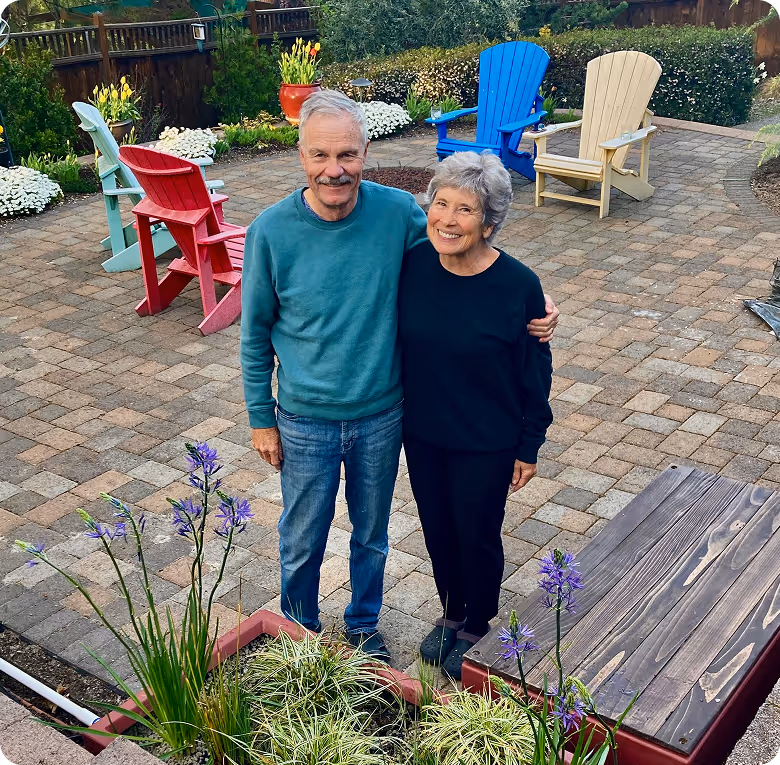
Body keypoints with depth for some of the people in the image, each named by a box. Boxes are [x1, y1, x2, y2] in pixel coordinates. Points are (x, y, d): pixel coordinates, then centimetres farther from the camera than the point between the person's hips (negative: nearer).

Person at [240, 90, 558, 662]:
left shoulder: (399, 213, -14)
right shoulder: (272, 231, -17)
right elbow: (256, 334, -5)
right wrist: (261, 419, -1)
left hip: (382, 415, 2)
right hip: (305, 421, -1)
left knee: (371, 534, 22)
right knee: (303, 541, 17)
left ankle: (364, 625, 49)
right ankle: (299, 630, 47)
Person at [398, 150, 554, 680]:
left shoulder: (518, 286, -22)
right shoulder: (414, 264, -11)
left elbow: (536, 373, -11)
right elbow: (396, 342, 3)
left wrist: (529, 447, -5)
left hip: (487, 443, -4)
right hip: (422, 432, 4)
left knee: (477, 535, 15)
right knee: (437, 527, 21)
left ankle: (477, 627, 42)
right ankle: (452, 613, 48)